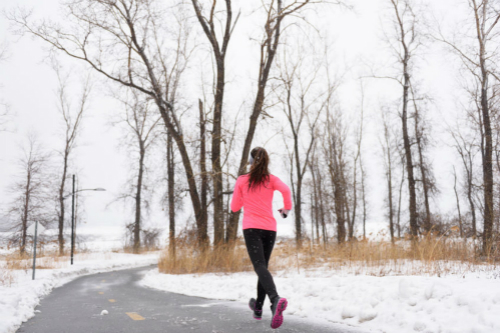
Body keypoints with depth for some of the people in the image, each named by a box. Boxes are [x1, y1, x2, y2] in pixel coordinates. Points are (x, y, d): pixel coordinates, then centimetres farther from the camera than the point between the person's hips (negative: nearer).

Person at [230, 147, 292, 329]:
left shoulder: (241, 180, 6)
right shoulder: (271, 179, 7)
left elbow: (234, 207, 10)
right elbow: (285, 189, -14)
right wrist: (287, 208, 2)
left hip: (251, 228, -3)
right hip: (269, 228, 3)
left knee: (260, 267, -16)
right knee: (263, 266, 18)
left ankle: (276, 299, -42)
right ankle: (258, 308, 25)